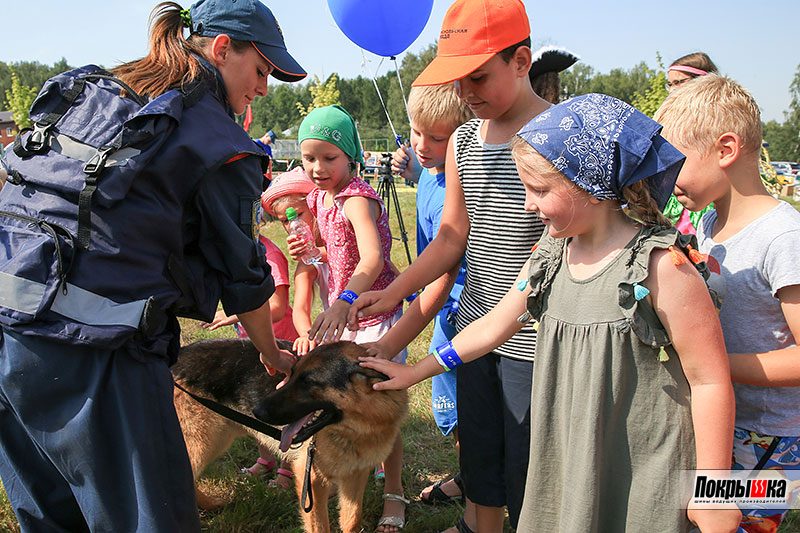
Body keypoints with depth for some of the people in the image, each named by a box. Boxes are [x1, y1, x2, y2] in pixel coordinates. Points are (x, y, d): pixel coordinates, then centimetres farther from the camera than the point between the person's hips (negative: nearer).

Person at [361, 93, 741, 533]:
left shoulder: (660, 266, -19)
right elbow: (493, 325, 12)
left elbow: (710, 382, -15)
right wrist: (414, 372, 15)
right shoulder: (550, 254, 1)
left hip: (644, 479, -5)